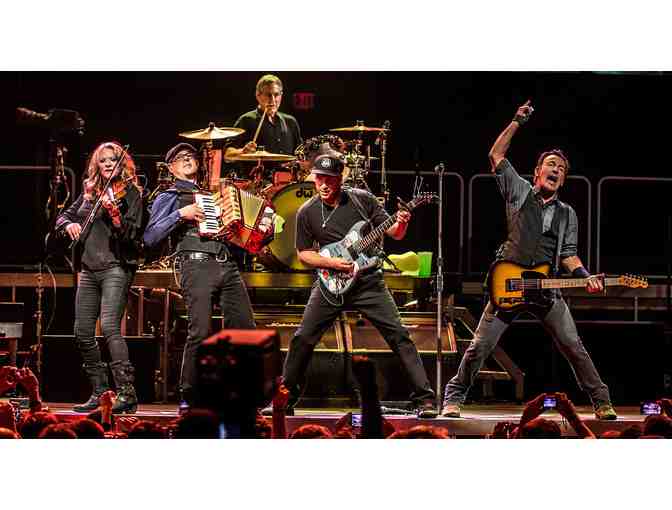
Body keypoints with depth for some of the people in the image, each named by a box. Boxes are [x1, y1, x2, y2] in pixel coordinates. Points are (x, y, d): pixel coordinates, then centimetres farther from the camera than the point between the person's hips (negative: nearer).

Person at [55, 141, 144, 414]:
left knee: (109, 326, -21)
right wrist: (69, 224, 0)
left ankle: (127, 393, -23)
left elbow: (132, 233, -13)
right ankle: (100, 392, 17)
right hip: (89, 269, 7)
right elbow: (63, 216, 23)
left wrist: (114, 213, -31)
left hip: (116, 267, -7)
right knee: (82, 332, 5)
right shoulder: (90, 192, 16)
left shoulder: (129, 192, -2)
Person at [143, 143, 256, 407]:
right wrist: (181, 214, -10)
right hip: (197, 265, -5)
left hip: (228, 265, 5)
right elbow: (150, 237, -1)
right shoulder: (168, 197, 11)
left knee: (245, 329, -2)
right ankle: (189, 398, -7)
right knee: (200, 332, -15)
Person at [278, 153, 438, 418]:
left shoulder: (362, 199, -2)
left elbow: (394, 234, 1)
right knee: (302, 340, -2)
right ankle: (285, 399, 13)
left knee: (399, 336, -9)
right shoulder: (307, 213, -1)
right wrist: (331, 262, -10)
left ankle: (424, 399, -6)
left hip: (368, 281, -1)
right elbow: (303, 253, 7)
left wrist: (401, 224, -22)